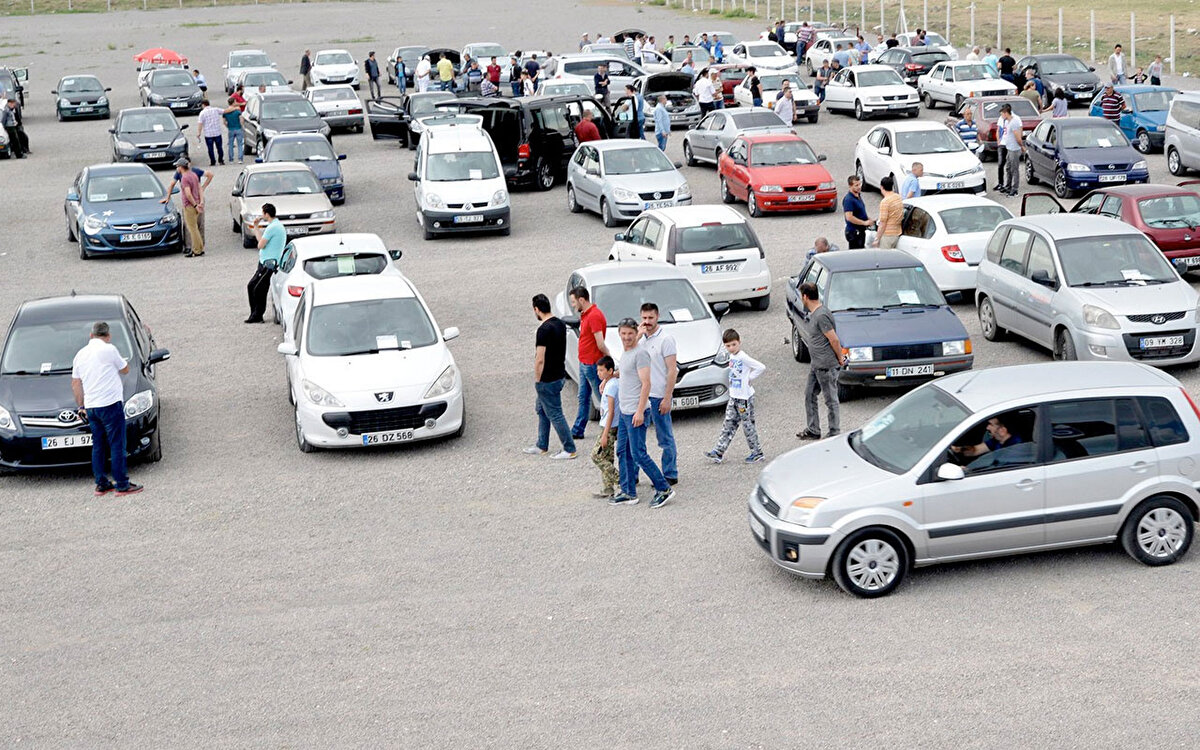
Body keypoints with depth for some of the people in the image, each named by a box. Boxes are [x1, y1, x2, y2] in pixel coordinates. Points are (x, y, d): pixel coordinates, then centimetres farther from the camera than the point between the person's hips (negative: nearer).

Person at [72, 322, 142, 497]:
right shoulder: (108, 350, -7)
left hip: (90, 407, 7)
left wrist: (81, 406, 22)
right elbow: (125, 369, 6)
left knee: (98, 446, 13)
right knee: (117, 445, -3)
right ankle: (122, 485, -3)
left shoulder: (80, 354, 13)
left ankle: (101, 484, 15)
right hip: (111, 403, -7)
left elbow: (76, 384, 17)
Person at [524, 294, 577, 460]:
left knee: (555, 414, 0)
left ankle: (569, 449, 6)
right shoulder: (560, 324, 6)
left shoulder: (544, 329, -23)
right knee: (541, 409, 21)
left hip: (547, 380, -10)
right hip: (559, 374, 10)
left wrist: (537, 381, -11)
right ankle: (542, 446, 30)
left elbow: (540, 360, -23)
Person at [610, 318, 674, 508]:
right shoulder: (624, 353, 14)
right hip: (624, 411, 10)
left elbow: (646, 383, -19)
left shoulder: (640, 353, -14)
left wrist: (640, 411, -23)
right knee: (623, 452, 11)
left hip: (635, 412, -10)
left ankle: (664, 489, 0)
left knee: (638, 454, -8)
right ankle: (628, 493, 18)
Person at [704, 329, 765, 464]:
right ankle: (718, 452, 10)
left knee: (748, 425, 1)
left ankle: (757, 453, 12)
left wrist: (749, 378, -17)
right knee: (729, 424, 9)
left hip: (745, 397, -8)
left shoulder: (743, 357, -18)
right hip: (733, 397, 8)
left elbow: (761, 367, -25)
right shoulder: (732, 357, 8)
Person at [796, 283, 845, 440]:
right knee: (809, 395, 16)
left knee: (830, 400, 2)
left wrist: (840, 359, -11)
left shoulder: (821, 316, -23)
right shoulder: (813, 313, 9)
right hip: (816, 365, 10)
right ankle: (813, 430, 26)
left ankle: (834, 433, 13)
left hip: (827, 366, -10)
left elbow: (834, 340, -22)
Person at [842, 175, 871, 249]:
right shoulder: (848, 199, -20)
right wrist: (864, 223, -21)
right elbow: (849, 217, -28)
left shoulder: (858, 195, 10)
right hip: (854, 232, -10)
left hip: (860, 231, 10)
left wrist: (868, 219, 7)